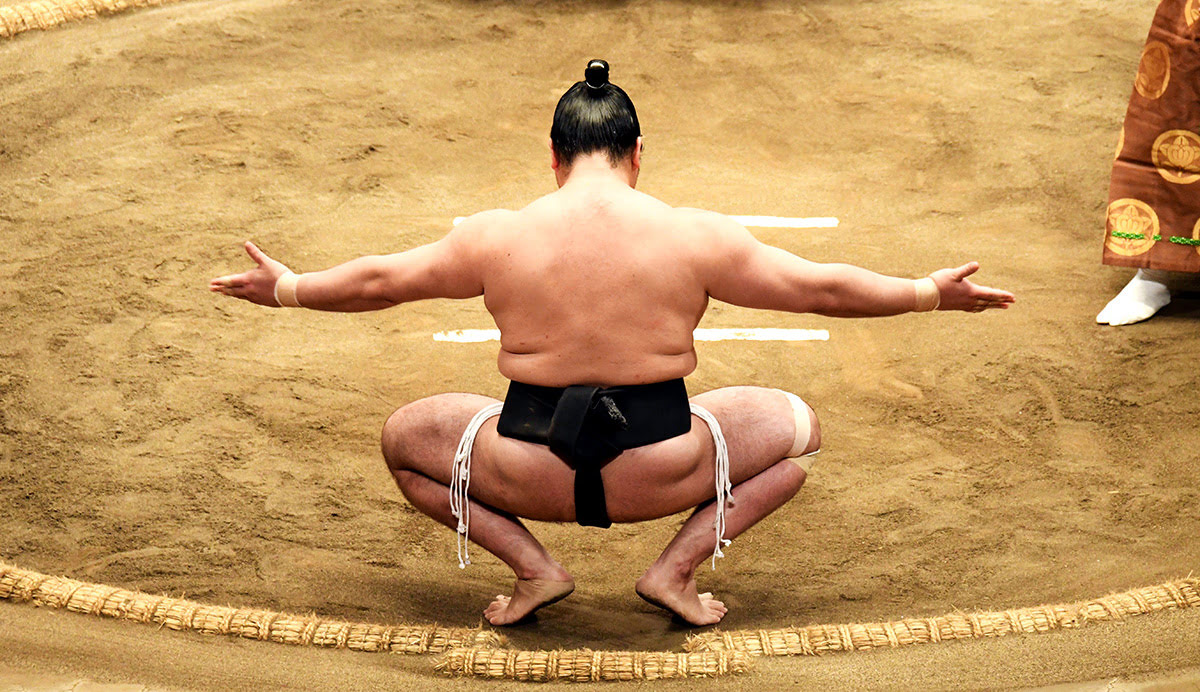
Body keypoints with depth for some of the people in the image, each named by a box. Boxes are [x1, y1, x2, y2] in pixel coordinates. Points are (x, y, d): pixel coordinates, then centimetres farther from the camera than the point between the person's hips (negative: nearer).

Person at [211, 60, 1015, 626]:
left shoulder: (497, 236, -2)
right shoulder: (696, 235, -5)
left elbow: (376, 280, 11)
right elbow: (822, 287, 4)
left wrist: (286, 288, 29)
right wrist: (933, 293, 19)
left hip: (530, 476, 1)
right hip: (661, 475, 0)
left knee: (404, 436, 28)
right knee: (799, 425, 23)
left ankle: (533, 565, 11)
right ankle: (678, 566, 9)